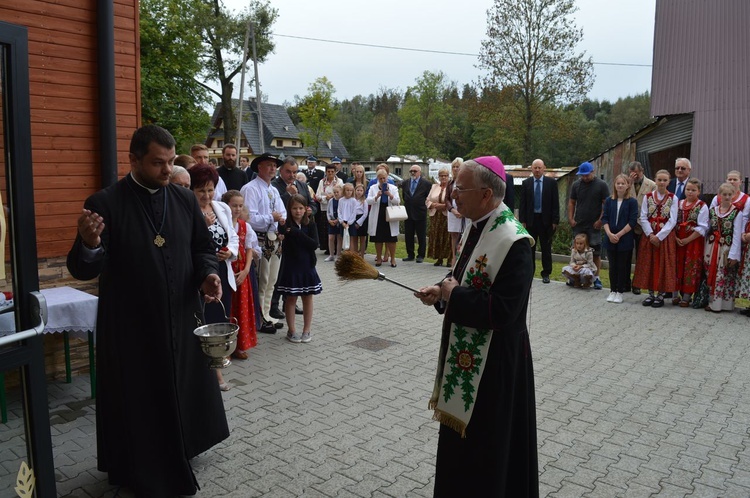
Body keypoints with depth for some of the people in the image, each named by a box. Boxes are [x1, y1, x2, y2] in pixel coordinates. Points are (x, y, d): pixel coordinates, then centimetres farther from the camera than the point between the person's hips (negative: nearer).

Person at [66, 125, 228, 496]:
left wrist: (208, 274, -12)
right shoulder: (104, 204, -12)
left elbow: (202, 248, 9)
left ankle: (177, 457, 43)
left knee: (183, 390, 19)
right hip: (130, 326, -4)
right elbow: (83, 269, -15)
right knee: (136, 400, 12)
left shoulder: (185, 200, 1)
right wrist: (89, 244, -37)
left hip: (180, 319, 5)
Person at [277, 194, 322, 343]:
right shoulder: (286, 225, -5)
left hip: (307, 266, 2)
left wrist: (297, 233, -20)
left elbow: (314, 244, -13)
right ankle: (292, 331, 17)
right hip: (291, 266, -2)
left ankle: (306, 331, 19)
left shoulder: (310, 224, 0)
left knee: (308, 298, 8)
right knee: (291, 298, 5)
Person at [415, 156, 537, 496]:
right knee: (460, 429, 22)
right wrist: (442, 289, -1)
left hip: (493, 360, -9)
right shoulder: (475, 225, 4)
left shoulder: (512, 241, -24)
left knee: (486, 440, 8)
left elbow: (503, 309, -28)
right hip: (464, 352, 9)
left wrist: (452, 295, -18)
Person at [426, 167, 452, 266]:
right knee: (436, 237, 4)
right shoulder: (434, 187, 15)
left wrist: (444, 206, -17)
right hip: (435, 216, 5)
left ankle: (449, 259, 4)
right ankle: (439, 258, 13)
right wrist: (434, 205, -5)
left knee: (447, 238, -5)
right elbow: (427, 200, 14)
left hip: (447, 216, -5)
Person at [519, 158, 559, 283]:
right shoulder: (526, 183, 4)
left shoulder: (551, 183, 1)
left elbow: (555, 203, 0)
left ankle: (546, 274, 13)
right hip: (530, 220, 1)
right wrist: (522, 220, -3)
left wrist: (555, 221, -5)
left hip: (546, 220, -1)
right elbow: (522, 203, 3)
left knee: (546, 248, 5)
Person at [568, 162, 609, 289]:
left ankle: (596, 278, 7)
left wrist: (600, 220, -11)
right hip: (578, 225, 3)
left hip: (594, 225, -3)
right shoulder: (576, 184, 7)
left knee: (596, 253, -1)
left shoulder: (601, 185, -2)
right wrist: (570, 219, 1)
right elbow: (571, 202, 12)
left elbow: (606, 204, -3)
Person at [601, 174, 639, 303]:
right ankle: (612, 291, 18)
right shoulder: (609, 201, 5)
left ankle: (620, 292, 14)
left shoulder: (632, 202, -4)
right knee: (612, 266, 9)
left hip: (625, 240, -2)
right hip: (610, 239, 3)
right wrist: (609, 234, -11)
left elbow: (632, 221, -8)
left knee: (622, 266, 4)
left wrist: (619, 235, -14)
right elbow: (604, 219, 3)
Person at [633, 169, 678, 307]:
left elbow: (672, 221, -6)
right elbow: (643, 218, 1)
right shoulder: (648, 197, 5)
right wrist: (651, 235, -11)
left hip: (665, 237, -2)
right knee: (648, 265, 4)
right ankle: (651, 294, 14)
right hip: (649, 236, 2)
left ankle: (660, 295, 9)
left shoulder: (673, 198, -1)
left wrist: (659, 236, -14)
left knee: (663, 265, 0)